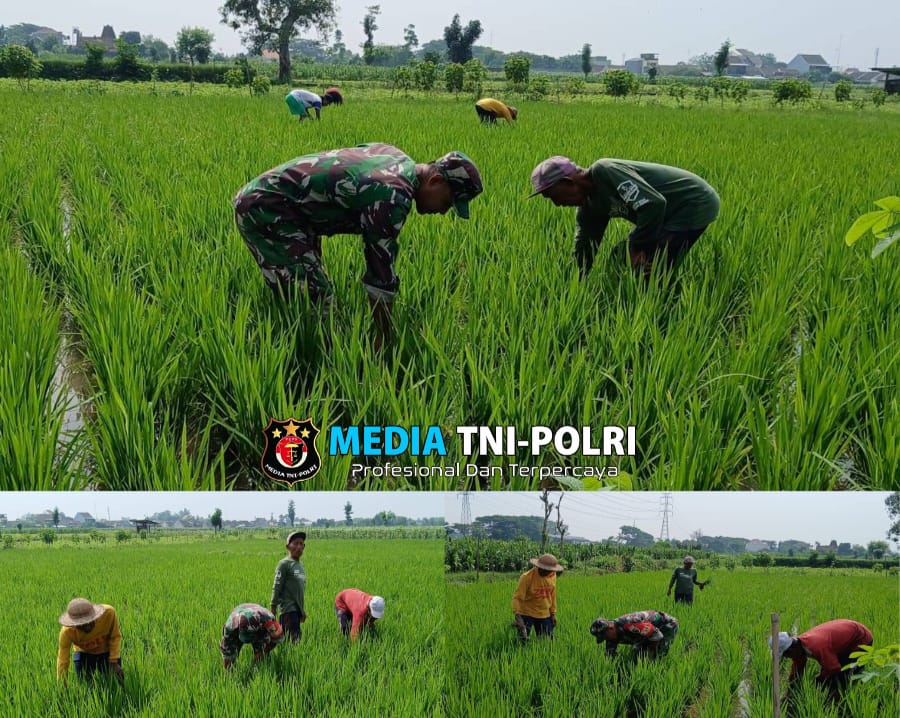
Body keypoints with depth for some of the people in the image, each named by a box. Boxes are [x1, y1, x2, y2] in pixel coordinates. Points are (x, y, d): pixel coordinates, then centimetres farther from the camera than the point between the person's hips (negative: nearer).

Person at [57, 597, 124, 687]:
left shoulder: (108, 612, -36)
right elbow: (62, 661, -26)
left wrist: (114, 662, -23)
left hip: (107, 650, 0)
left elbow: (115, 637, -18)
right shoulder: (67, 632, -35)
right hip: (84, 653, 0)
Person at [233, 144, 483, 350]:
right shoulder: (392, 195, -23)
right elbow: (381, 272, -22)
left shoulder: (396, 157, 6)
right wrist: (384, 340, -15)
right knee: (314, 300, -13)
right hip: (265, 207, -10)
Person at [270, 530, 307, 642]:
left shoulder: (301, 565, 16)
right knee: (295, 638, -14)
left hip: (297, 609, 7)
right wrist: (272, 608, -12)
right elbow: (277, 587, -9)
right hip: (288, 610, -7)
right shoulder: (284, 564, -7)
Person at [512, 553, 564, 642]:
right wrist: (517, 616, -34)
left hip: (544, 615, 5)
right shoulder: (527, 577, -20)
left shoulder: (552, 575, -3)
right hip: (527, 614, -4)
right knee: (523, 640, -11)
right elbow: (517, 598, -22)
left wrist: (553, 613, 12)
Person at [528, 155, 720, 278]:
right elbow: (584, 250, 11)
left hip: (696, 203, -10)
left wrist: (637, 245, -21)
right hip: (674, 210, 10)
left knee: (651, 273, -13)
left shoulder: (604, 171, -26)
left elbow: (653, 204, -33)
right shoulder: (589, 206, 4)